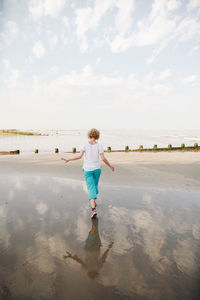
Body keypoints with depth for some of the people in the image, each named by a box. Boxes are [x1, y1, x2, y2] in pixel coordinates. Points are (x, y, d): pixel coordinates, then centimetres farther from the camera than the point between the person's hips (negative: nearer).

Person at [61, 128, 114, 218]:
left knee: (91, 188, -1)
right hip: (97, 168, 2)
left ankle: (93, 208, -15)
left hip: (87, 169, -2)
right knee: (95, 185, 24)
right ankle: (93, 202, 41)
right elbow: (103, 158, -9)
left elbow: (80, 156, -15)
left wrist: (68, 159, -5)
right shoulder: (99, 145, -6)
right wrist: (110, 166, 4)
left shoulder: (85, 143, -9)